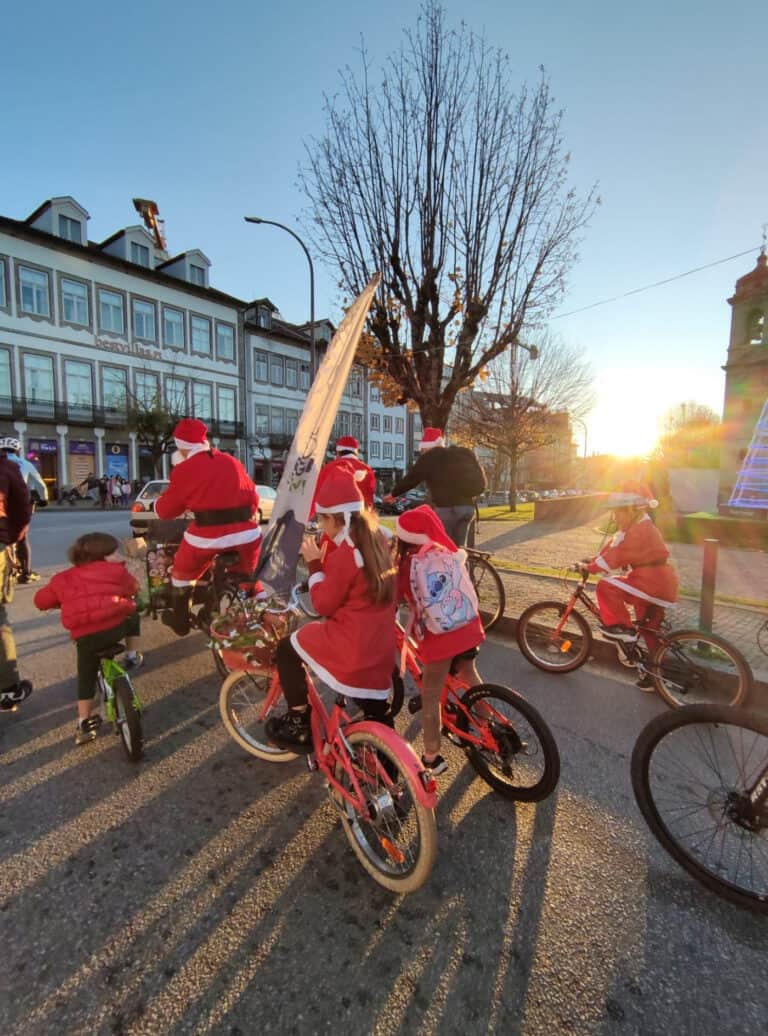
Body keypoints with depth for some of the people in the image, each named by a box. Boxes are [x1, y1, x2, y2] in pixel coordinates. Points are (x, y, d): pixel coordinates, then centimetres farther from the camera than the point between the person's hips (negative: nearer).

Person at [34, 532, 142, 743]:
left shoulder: (63, 579, 18)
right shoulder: (117, 571, 11)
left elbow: (41, 600, 25)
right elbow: (133, 589, 23)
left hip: (84, 637, 3)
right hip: (116, 626, -2)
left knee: (86, 679, 21)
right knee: (133, 616, 32)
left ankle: (84, 724, 25)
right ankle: (133, 655, 31)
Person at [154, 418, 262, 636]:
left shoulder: (185, 469, 2)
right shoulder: (232, 461, 14)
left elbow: (165, 511, 10)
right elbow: (253, 497, 17)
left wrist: (157, 505, 32)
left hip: (208, 535, -3)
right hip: (247, 533, 3)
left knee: (183, 572, 25)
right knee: (245, 577, 27)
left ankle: (180, 621, 38)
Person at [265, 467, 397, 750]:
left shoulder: (344, 553, -19)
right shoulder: (378, 541, 6)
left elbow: (323, 604, -10)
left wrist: (314, 563, -3)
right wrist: (325, 561, 12)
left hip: (350, 645, -8)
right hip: (380, 649, 8)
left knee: (288, 648, 14)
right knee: (376, 723, 23)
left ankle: (300, 724, 20)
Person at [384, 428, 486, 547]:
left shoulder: (430, 458, -1)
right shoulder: (465, 454, 19)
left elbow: (411, 478, 2)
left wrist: (393, 493, 15)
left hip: (446, 507, -7)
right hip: (468, 506, 7)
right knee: (459, 546, 15)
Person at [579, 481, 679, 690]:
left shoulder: (640, 530, -20)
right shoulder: (641, 528, 14)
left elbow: (616, 554, -27)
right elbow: (612, 548, 12)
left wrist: (590, 567, -23)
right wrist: (591, 561, 5)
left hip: (652, 585, -11)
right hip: (660, 585, 11)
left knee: (606, 587, -19)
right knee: (650, 633, 21)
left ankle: (623, 629, -8)